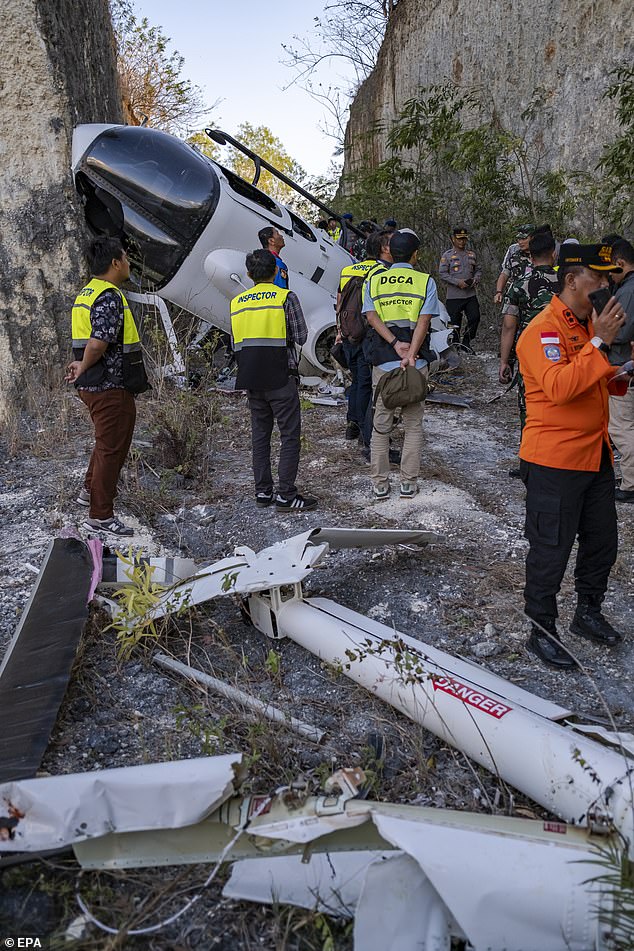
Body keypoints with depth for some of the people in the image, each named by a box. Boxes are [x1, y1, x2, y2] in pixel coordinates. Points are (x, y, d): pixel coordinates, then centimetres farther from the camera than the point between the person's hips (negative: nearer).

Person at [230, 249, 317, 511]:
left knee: (260, 435, 13)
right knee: (290, 435, 0)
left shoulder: (237, 302, 10)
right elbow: (301, 336, -3)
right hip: (280, 378, -5)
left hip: (251, 380, 5)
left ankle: (262, 491, 18)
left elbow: (235, 344, 12)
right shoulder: (286, 297, -5)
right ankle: (286, 495, -1)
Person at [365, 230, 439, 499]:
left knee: (381, 424, 9)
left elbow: (372, 316, -4)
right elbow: (424, 321, -10)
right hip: (415, 361, -2)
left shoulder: (374, 280, 9)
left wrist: (395, 344, -11)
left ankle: (379, 484, 13)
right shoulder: (425, 281, 2)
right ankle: (408, 482, 11)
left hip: (382, 360, 2)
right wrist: (410, 354, -16)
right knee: (413, 424, 9)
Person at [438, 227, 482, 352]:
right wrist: (457, 282, -16)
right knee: (455, 323, -1)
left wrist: (476, 279, -1)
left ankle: (466, 343, 10)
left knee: (475, 317, -6)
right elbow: (442, 273, -6)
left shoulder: (472, 255, 15)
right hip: (453, 296, -4)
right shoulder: (447, 255, 0)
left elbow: (478, 270, 22)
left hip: (471, 295, 4)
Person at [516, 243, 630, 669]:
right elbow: (559, 386, -30)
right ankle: (542, 631, 19)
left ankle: (589, 612, 40)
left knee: (602, 541, 19)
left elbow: (610, 384, 24)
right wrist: (599, 343, -27)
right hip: (554, 460, -9)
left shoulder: (590, 324, 13)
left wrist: (621, 369, 3)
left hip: (595, 454, 9)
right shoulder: (544, 329, -15)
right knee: (551, 550, 2)